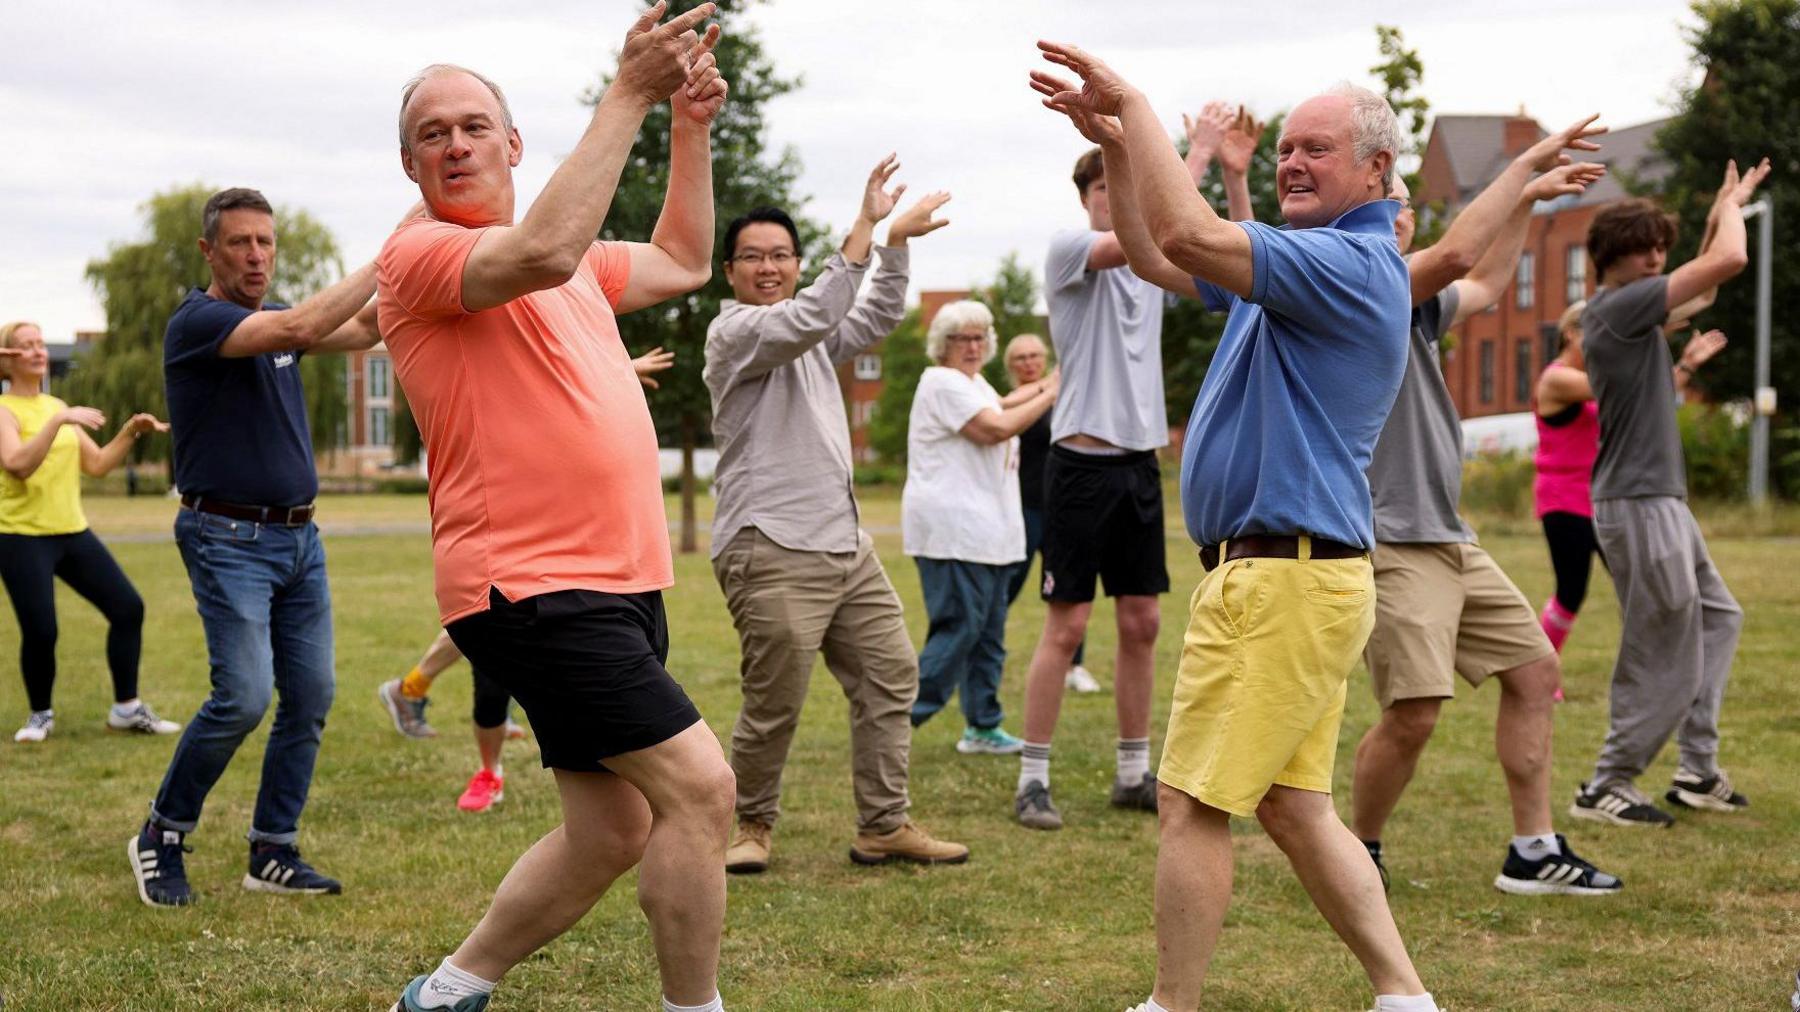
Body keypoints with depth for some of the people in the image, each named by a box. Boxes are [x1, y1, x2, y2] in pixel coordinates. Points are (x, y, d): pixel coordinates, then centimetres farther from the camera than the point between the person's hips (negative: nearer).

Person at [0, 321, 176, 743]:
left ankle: (126, 708, 10)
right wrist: (59, 421, -33)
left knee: (128, 607, 0)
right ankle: (40, 715, 14)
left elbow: (97, 464, 14)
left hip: (72, 532, 7)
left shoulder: (56, 406, 13)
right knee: (40, 631, -11)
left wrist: (130, 432, 1)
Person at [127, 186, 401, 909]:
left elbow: (363, 330, 10)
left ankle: (273, 853, 12)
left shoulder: (272, 320, 14)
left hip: (299, 537, 8)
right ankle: (161, 837, 4)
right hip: (228, 539, -8)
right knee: (243, 698, -15)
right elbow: (300, 327, -26)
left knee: (311, 697, 3)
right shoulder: (196, 322, -12)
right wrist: (383, 261, -24)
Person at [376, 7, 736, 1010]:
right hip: (534, 589, -9)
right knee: (698, 784, -15)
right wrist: (629, 95, -26)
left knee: (612, 832, 12)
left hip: (619, 585, 9)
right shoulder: (421, 252, -9)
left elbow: (681, 262, 33)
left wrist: (693, 125, 21)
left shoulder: (573, 262, 19)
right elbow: (541, 253, -29)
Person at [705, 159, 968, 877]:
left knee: (890, 674, 7)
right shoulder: (734, 331, -7)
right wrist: (866, 233, -24)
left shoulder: (807, 339, 21)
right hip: (772, 552, -9)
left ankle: (884, 825, 13)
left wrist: (890, 237, 10)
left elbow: (878, 317, 24)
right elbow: (809, 319, -23)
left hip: (844, 545, 9)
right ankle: (752, 826, 12)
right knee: (775, 702, -6)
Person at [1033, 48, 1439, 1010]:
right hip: (1295, 577, 10)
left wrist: (1135, 101, -17)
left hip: (1280, 581, -10)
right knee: (1294, 808, 12)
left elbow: (1188, 233, -26)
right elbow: (1155, 256, 26)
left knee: (1192, 807, -4)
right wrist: (1116, 145, 11)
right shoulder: (1303, 260, 18)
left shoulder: (1354, 265, -14)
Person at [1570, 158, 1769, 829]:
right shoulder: (1616, 307, -16)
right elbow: (1729, 262, -20)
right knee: (1666, 662, -5)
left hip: (1663, 503, 11)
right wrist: (1731, 209, -1)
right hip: (1638, 505, -11)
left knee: (1718, 618, 19)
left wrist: (1724, 211, 23)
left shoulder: (1630, 309, 13)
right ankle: (1606, 787, 3)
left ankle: (1698, 772, 21)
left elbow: (1698, 283, 32)